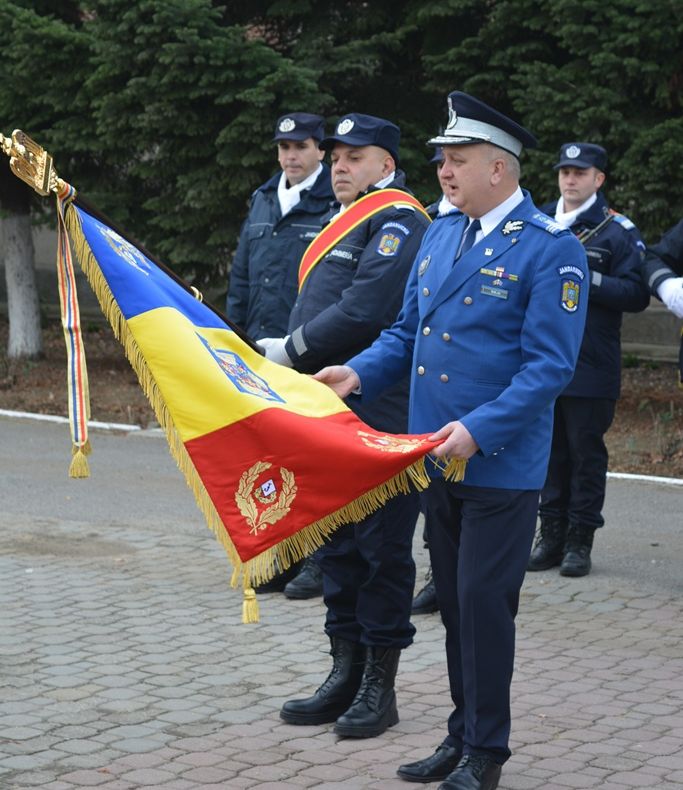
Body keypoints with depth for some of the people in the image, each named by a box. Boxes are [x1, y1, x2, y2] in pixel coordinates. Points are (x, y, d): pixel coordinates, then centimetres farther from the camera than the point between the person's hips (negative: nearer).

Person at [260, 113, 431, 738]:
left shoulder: (397, 222, -10)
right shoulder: (349, 223, 20)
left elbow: (363, 312, -21)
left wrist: (293, 351, -13)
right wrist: (285, 351, 6)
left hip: (380, 420, -10)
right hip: (332, 413, 10)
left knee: (381, 550, -1)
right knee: (337, 546, 13)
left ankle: (380, 686, 7)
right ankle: (346, 675, 22)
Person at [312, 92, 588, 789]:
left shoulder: (550, 249, -12)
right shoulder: (440, 234, 11)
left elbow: (549, 365, -17)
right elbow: (407, 332, 16)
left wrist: (479, 431, -25)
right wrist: (359, 372, -2)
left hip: (500, 463, -7)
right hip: (435, 453, 7)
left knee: (484, 603, -3)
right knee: (454, 601, 15)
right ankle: (462, 733, 27)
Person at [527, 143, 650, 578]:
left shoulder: (619, 231, -2)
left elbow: (637, 294, -9)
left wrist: (587, 279, -19)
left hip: (591, 367, -4)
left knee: (586, 453, 1)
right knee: (550, 450, 8)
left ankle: (579, 540, 9)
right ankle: (551, 535, 16)